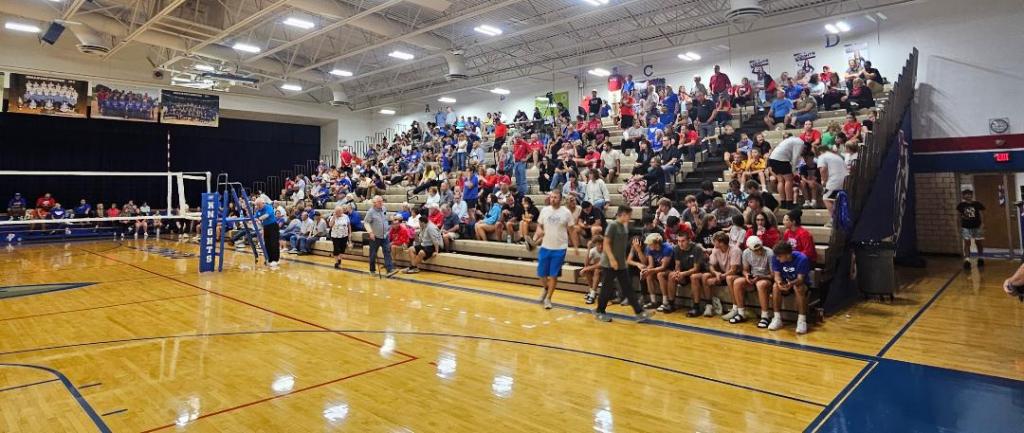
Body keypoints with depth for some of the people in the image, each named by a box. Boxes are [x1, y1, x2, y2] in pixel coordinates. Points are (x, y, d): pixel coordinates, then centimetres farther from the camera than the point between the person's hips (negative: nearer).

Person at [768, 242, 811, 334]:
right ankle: (777, 318, -21)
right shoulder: (776, 258, -16)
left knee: (799, 288, -36)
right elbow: (777, 274, -14)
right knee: (775, 287, -29)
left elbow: (800, 278, -27)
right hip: (785, 282, 3)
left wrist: (792, 283, -49)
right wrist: (779, 282, -38)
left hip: (800, 283, -3)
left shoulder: (802, 259, -26)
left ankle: (802, 320, -29)